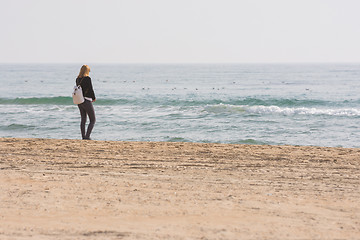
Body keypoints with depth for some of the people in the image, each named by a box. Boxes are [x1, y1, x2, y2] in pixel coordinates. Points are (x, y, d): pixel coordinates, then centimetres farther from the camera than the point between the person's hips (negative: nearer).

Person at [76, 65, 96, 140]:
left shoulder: (78, 79, 6)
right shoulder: (87, 78, -14)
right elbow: (91, 90, -15)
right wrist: (94, 98, 4)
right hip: (86, 101, -7)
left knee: (83, 120, 15)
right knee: (93, 120, 2)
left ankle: (83, 137, 15)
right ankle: (87, 136, -9)